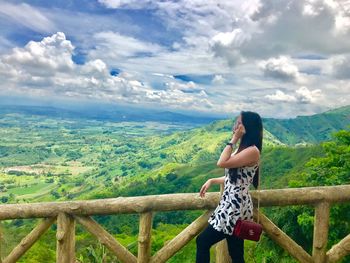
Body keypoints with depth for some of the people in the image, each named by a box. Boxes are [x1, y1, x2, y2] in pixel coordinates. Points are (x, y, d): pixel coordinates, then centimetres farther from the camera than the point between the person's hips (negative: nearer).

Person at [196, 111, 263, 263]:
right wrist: (212, 181, 10)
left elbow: (222, 163, -23)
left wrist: (233, 140, -16)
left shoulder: (252, 151, -16)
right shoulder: (242, 149, 14)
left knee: (203, 241, 0)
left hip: (235, 206, -10)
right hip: (232, 204, 10)